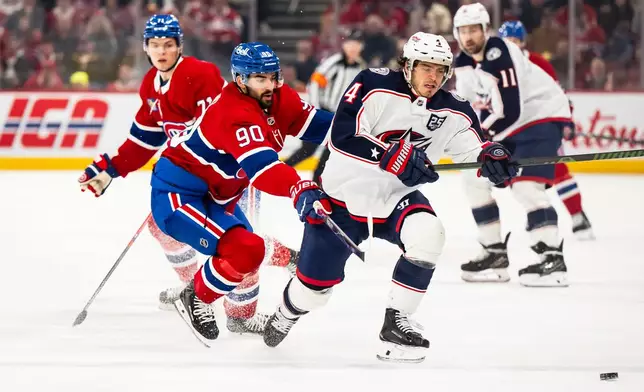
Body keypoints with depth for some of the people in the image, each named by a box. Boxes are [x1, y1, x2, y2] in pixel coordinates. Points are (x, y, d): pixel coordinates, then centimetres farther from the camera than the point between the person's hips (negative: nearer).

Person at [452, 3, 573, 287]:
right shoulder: (462, 64, 3)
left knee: (526, 186, -24)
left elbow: (509, 110, -29)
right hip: (509, 127, 10)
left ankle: (553, 259, -24)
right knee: (476, 178, 8)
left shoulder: (498, 54, -25)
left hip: (542, 115, -10)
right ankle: (495, 253, 14)